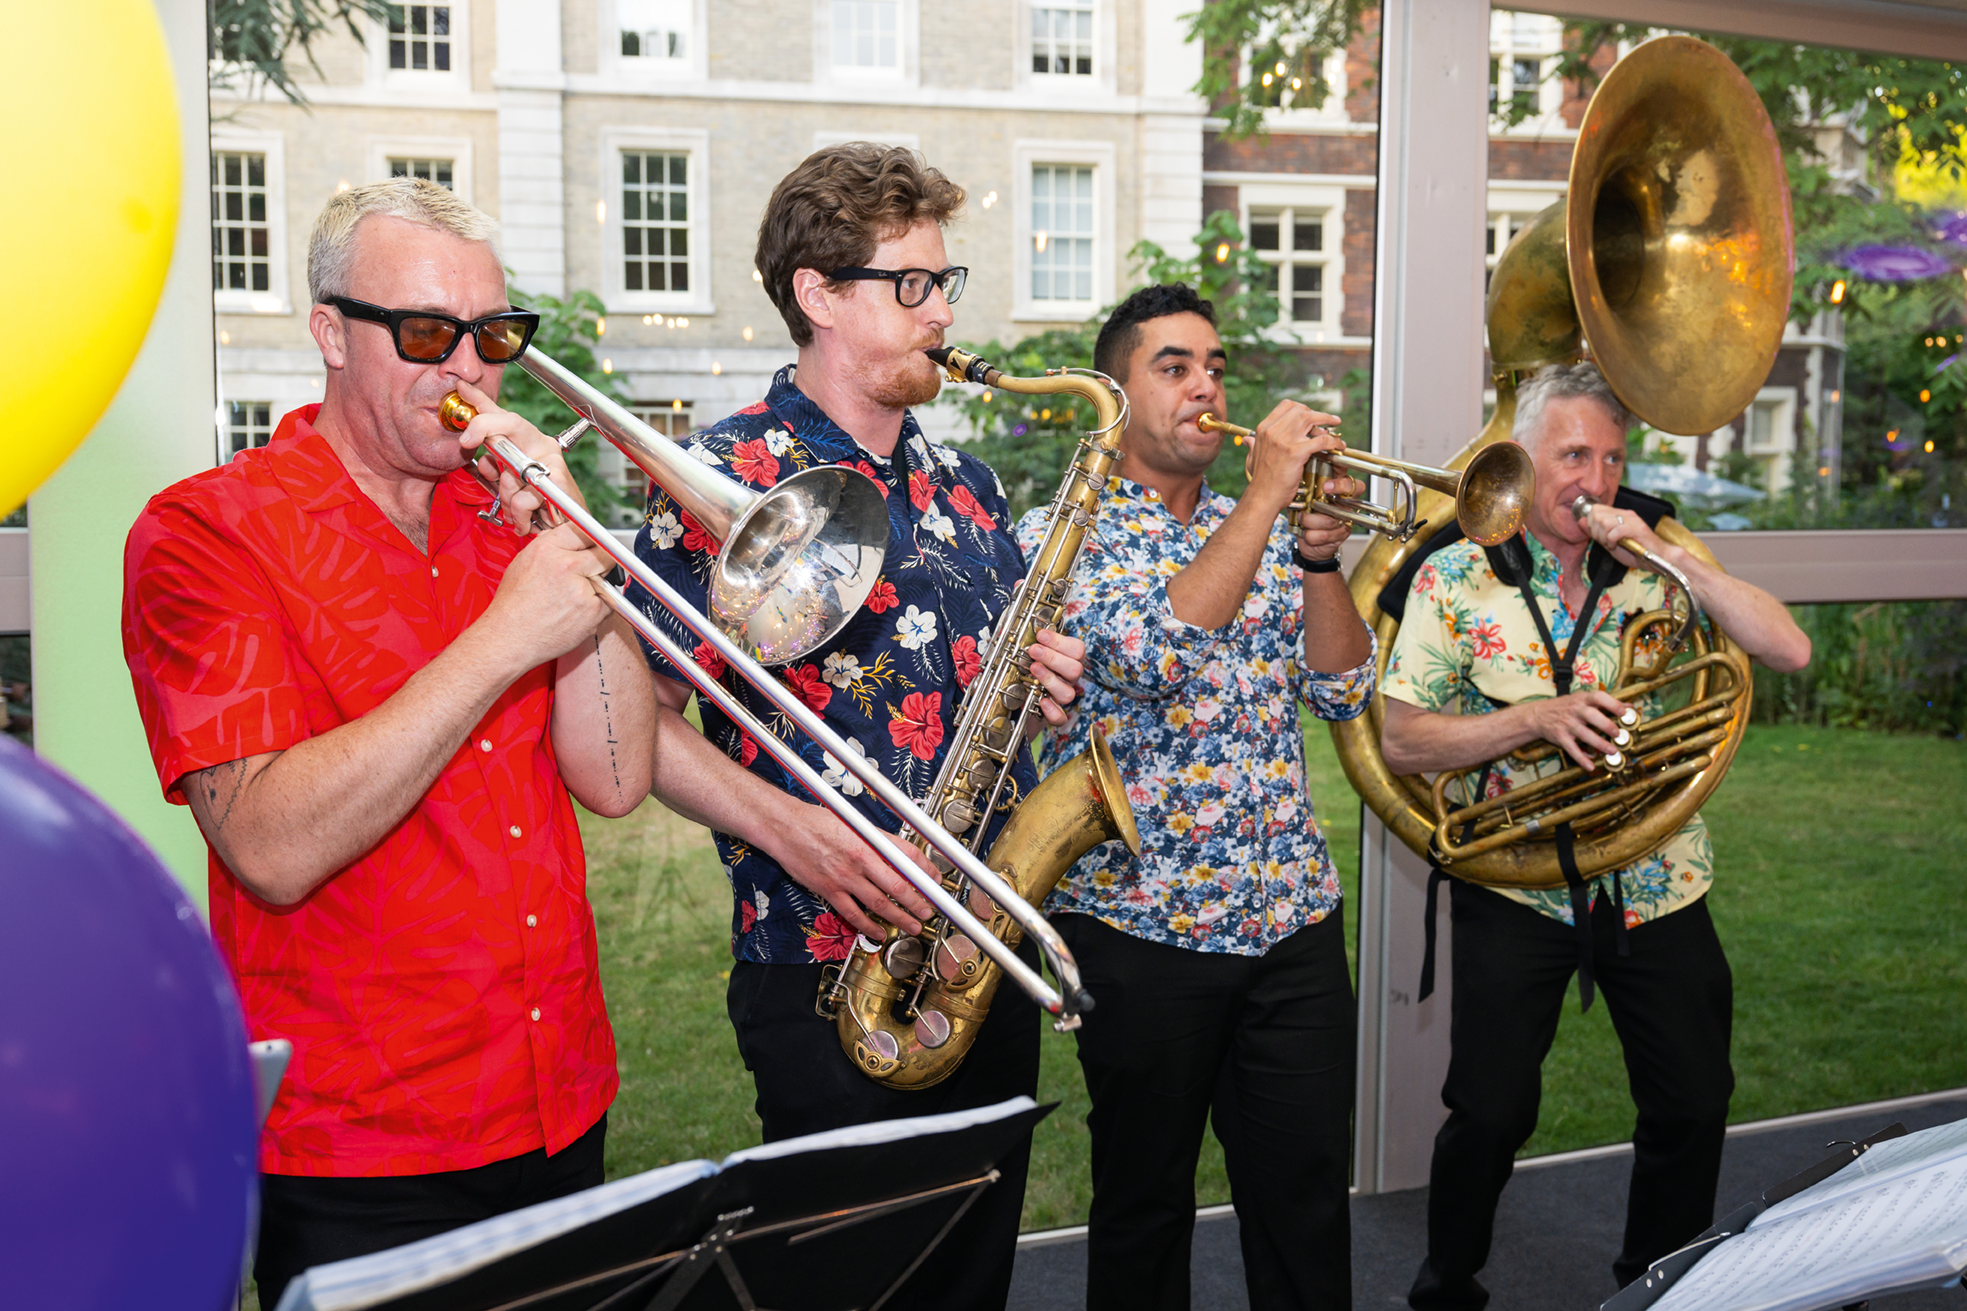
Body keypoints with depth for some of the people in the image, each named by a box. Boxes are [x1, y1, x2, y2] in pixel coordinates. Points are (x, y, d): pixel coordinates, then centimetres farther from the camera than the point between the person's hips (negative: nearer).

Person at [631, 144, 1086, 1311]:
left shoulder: (963, 483, 12)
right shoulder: (725, 477, -9)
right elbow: (644, 712, -11)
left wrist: (1044, 678, 0)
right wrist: (790, 830, -22)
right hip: (827, 973, -6)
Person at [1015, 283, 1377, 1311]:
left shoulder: (1265, 530, 12)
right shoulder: (1061, 532, -5)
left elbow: (1344, 692, 6)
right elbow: (1153, 652, -24)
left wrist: (1318, 552, -8)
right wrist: (1268, 494, -18)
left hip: (1293, 916, 5)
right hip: (1143, 924, -4)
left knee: (1308, 1198, 10)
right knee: (1145, 1207, 11)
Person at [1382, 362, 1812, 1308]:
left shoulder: (1655, 568, 2)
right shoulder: (1454, 578, -3)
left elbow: (1788, 651, -10)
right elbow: (1400, 741, -6)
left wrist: (1664, 553, -16)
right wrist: (1534, 716, -18)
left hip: (1655, 884, 3)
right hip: (1515, 885, -2)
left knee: (1693, 1106, 8)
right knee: (1492, 1112, -3)